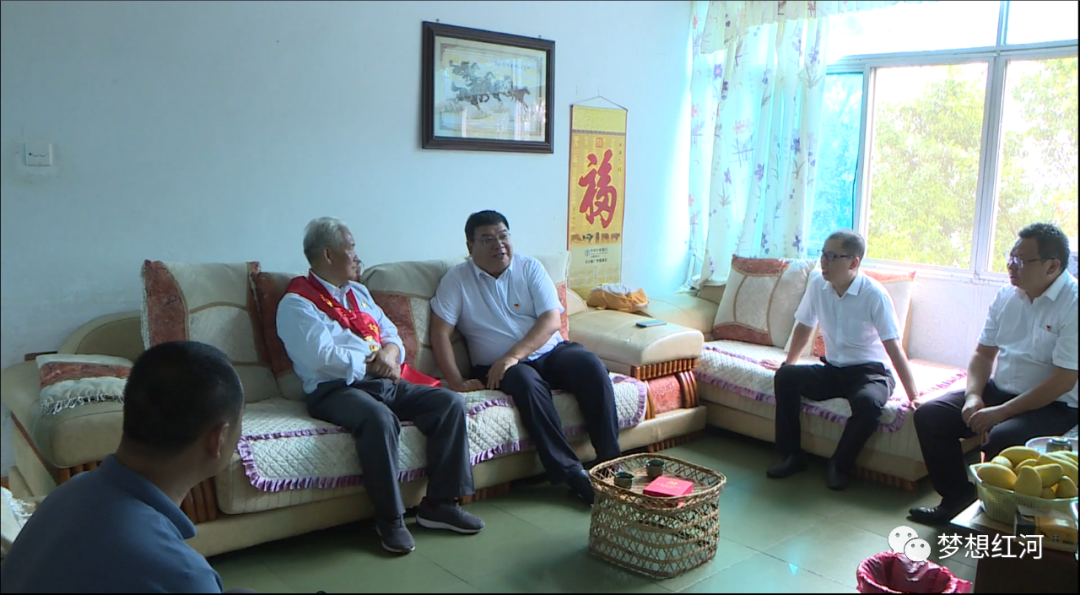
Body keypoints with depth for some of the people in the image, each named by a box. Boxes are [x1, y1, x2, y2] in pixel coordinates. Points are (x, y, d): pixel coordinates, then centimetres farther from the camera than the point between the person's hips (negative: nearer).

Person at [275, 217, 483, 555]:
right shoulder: (297, 303, -2)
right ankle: (390, 518, -22)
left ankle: (439, 504, -8)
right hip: (336, 390, -8)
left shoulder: (357, 292, 25)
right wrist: (371, 363, -8)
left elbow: (390, 332, 21)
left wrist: (390, 352, -3)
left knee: (450, 403, -11)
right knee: (379, 418, -38)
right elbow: (323, 356, -16)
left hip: (386, 383, 8)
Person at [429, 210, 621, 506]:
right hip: (497, 366, -2)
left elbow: (551, 320, -7)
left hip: (549, 352, 3)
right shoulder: (456, 280, 2)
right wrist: (456, 381, -19)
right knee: (526, 381, -35)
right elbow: (440, 332, -6)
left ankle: (610, 461, -21)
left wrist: (514, 355, -21)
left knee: (590, 364, -26)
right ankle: (571, 472, -31)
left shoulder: (530, 268, 4)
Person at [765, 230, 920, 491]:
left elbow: (894, 348, -21)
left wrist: (914, 397, -25)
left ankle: (840, 464, -11)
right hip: (832, 370, 5)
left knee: (868, 401, -37)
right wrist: (788, 364, 14)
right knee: (785, 377, -20)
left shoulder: (874, 295, -18)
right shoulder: (818, 286, -4)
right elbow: (804, 326, 12)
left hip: (870, 372, -5)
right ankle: (791, 455, -7)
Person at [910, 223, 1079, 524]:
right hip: (999, 390, 7)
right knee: (930, 415, -8)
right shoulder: (1007, 296, 4)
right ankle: (957, 496, 7)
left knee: (1002, 438, -34)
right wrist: (973, 396, -8)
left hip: (1053, 405, -7)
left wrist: (1001, 413, -23)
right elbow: (983, 353, 10)